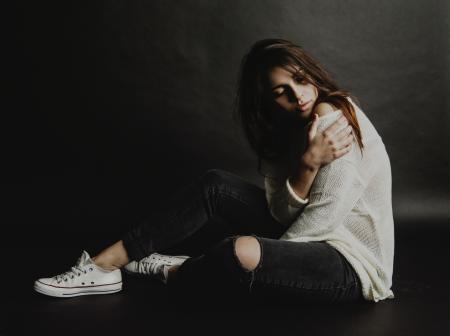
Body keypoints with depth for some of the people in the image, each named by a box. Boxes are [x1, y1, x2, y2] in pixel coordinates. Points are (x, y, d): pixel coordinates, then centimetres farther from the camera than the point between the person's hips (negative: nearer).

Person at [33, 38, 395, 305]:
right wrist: (307, 164, -26)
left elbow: (316, 225, -20)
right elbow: (283, 214, -10)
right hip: (309, 244, 7)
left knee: (240, 253, -34)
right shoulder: (289, 129, 5)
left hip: (351, 266, -7)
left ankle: (171, 272, -1)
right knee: (216, 186, -11)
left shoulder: (333, 117, -19)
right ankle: (105, 265, -9)